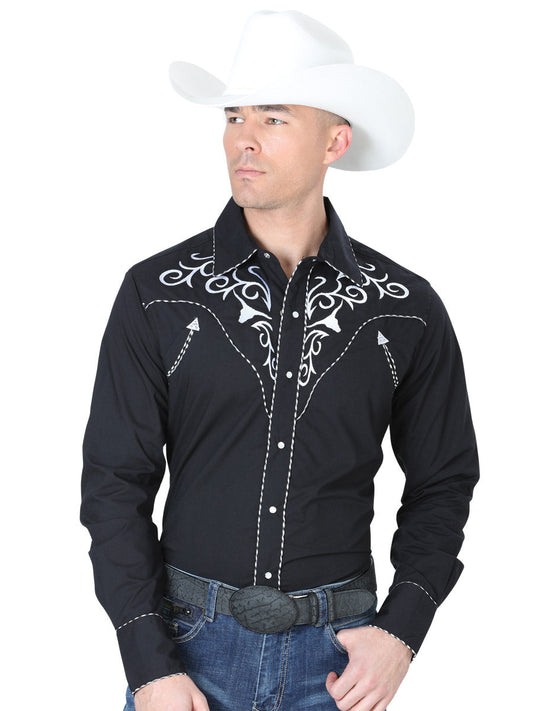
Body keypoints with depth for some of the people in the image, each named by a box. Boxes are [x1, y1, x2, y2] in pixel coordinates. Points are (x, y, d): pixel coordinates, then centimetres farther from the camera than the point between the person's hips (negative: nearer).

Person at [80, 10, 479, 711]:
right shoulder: (158, 293, -5)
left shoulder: (407, 310, -2)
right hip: (190, 638, -1)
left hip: (337, 652, 1)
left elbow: (442, 481, 7)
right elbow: (116, 482, -4)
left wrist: (402, 629, -5)